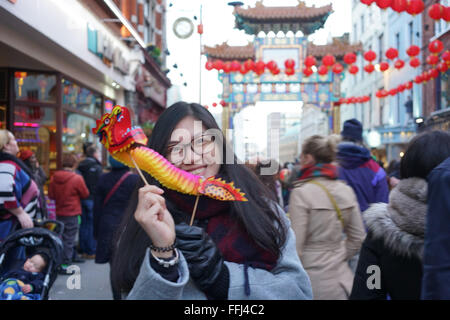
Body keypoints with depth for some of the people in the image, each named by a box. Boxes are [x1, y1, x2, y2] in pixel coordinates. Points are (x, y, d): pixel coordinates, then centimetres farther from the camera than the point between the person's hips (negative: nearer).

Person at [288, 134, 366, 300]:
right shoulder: (346, 190, 3)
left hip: (314, 281, -5)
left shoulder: (301, 193, -15)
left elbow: (295, 246, -15)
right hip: (341, 278, 6)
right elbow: (358, 238, 8)